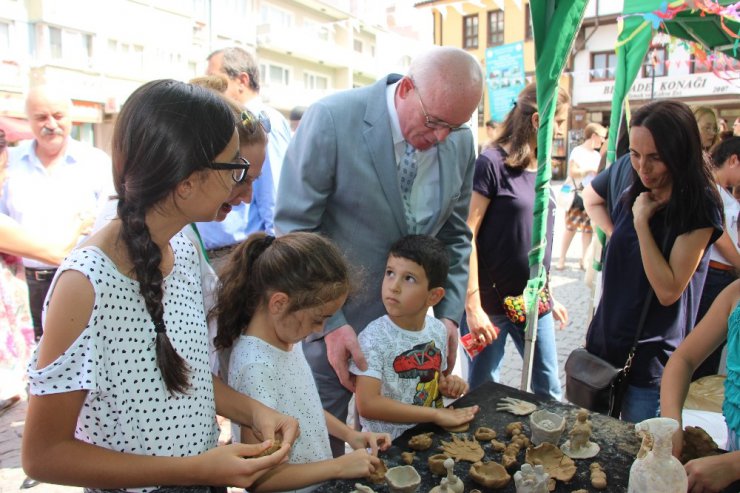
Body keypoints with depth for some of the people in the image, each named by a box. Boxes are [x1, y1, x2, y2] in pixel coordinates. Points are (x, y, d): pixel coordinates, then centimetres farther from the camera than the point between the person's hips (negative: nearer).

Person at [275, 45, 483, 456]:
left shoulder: (460, 142, -1)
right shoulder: (331, 119, -17)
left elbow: (455, 235, 9)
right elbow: (294, 231, -15)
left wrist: (449, 312, 0)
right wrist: (331, 323, -17)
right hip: (327, 321, -4)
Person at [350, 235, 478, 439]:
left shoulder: (438, 329, -1)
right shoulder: (374, 337, -18)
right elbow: (367, 404, -26)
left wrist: (446, 385, -6)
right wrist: (435, 414, -23)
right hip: (388, 444, -5)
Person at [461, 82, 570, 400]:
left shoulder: (541, 168, 10)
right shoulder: (491, 163, -12)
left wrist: (549, 297, 17)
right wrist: (472, 306, -19)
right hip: (491, 303, -7)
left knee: (551, 392, 15)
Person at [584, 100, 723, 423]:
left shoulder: (699, 208, -13)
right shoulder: (631, 199, 5)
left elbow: (668, 290, -21)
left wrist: (641, 221, -18)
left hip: (652, 363, -6)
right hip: (604, 348, 6)